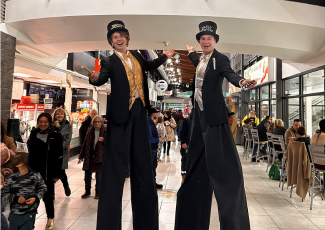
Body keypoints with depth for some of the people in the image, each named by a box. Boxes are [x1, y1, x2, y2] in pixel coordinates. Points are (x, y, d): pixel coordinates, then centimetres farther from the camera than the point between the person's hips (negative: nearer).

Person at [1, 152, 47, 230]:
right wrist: (15, 198, -16)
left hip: (29, 214, -2)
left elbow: (42, 189, 6)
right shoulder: (11, 179, -6)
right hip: (14, 214, 2)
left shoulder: (36, 176, -7)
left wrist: (36, 198, -9)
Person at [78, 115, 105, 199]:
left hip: (100, 157, -3)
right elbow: (85, 144, 10)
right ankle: (87, 191, 27)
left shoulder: (105, 132, -2)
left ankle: (98, 192, 22)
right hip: (89, 156, 3)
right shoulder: (90, 132, 6)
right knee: (87, 173, 9)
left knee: (99, 175, 6)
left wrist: (104, 140, -22)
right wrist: (81, 156, 10)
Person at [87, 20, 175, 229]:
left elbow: (148, 66, 33)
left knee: (142, 160, 12)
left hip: (140, 110, 5)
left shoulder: (136, 55, 14)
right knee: (117, 162, -5)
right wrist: (94, 78, -41)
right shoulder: (109, 62, -2)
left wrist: (165, 57, 38)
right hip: (121, 113, -5)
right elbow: (102, 79, -20)